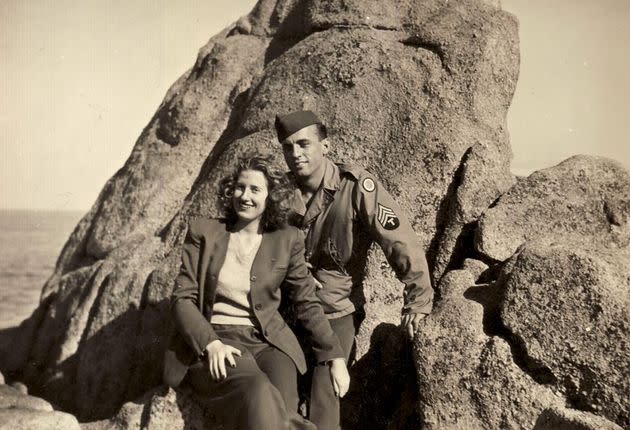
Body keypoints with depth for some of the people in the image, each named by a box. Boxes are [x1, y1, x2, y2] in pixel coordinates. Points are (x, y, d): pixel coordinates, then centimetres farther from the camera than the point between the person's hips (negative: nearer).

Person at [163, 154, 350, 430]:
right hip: (212, 343, -1)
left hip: (269, 343, 1)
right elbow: (182, 298, 2)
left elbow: (307, 303, 12)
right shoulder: (204, 232, 6)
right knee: (259, 394, -33)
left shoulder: (287, 240, 8)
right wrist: (210, 344, -14)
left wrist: (335, 357, 5)